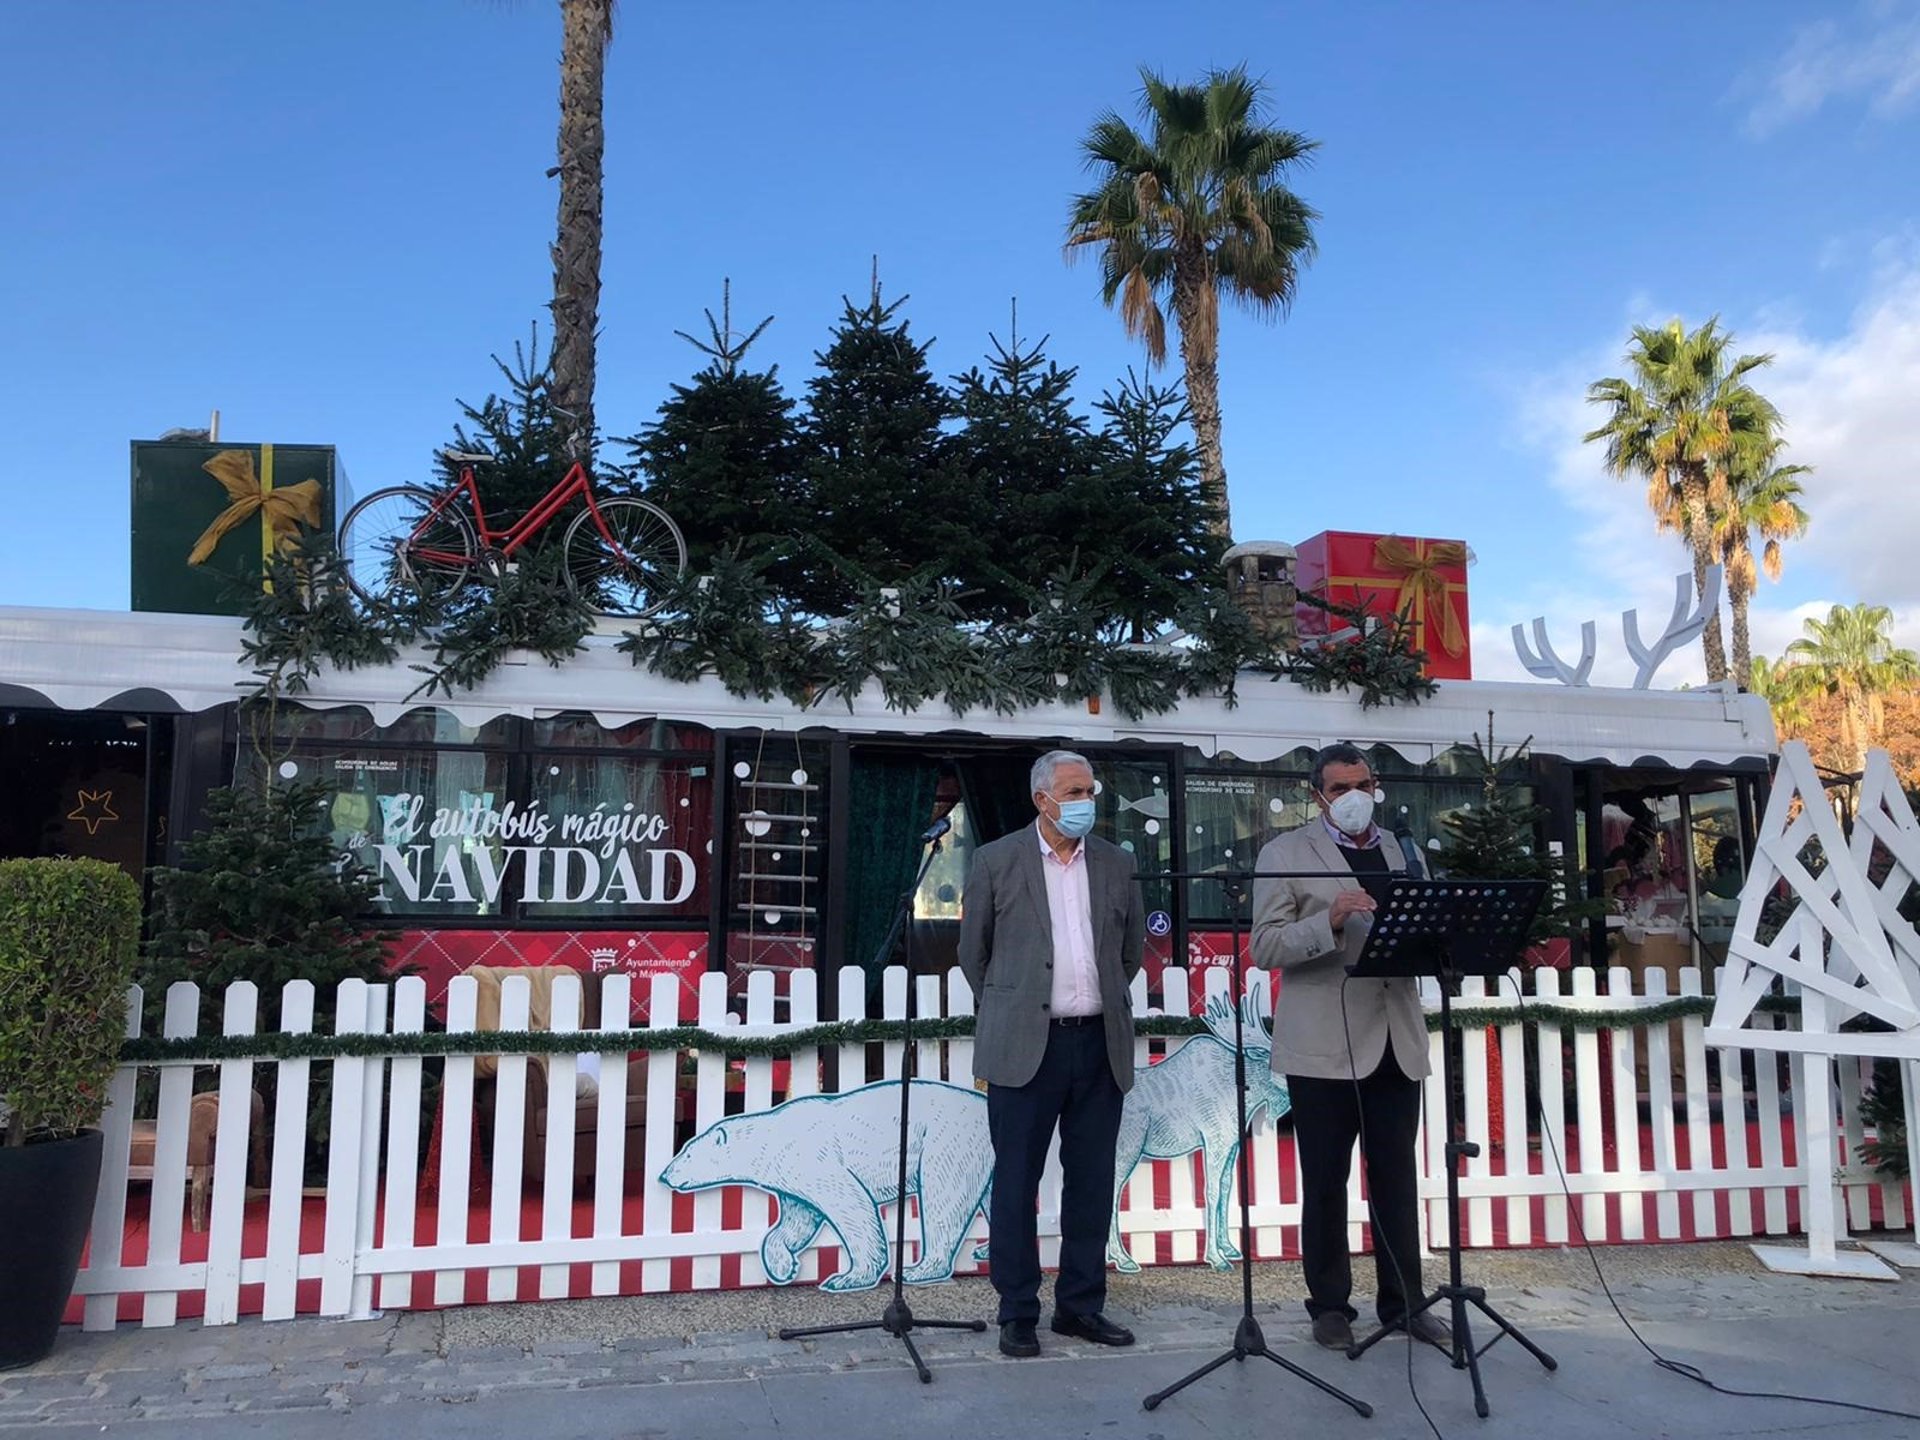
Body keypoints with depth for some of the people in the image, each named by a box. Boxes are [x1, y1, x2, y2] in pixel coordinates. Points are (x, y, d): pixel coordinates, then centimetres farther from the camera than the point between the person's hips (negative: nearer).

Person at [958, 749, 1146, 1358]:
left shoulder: (1116, 864, 8)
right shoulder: (997, 861, -2)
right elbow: (973, 953, 7)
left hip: (1100, 1044, 4)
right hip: (1024, 1048, -3)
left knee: (1091, 1182, 10)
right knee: (1016, 1182, 3)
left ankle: (1081, 1305, 23)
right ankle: (1017, 1313, 15)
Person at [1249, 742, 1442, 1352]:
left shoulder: (1395, 849, 16)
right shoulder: (1285, 852, 0)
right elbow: (1266, 946, -8)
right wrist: (1329, 921, -22)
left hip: (1394, 1041, 4)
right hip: (1324, 1045, -4)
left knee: (1397, 1178, 10)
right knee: (1325, 1182, 5)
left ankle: (1402, 1300, 22)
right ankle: (1330, 1305, 18)